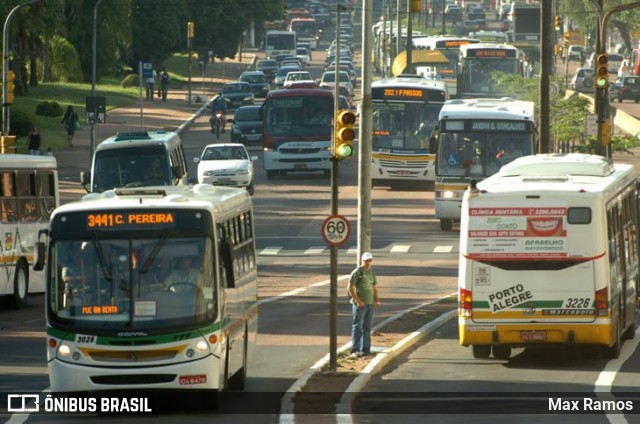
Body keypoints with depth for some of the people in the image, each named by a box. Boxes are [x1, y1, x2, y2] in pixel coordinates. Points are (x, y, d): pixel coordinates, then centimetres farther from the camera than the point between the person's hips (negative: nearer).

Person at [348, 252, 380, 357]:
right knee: (357, 328, -6)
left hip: (370, 304, 7)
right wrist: (358, 301, -16)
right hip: (360, 305, -7)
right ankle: (355, 350, -6)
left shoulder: (371, 272, 14)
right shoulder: (357, 272, -7)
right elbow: (350, 288, -11)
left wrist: (376, 299, 7)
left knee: (367, 328, 10)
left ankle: (365, 350, 16)